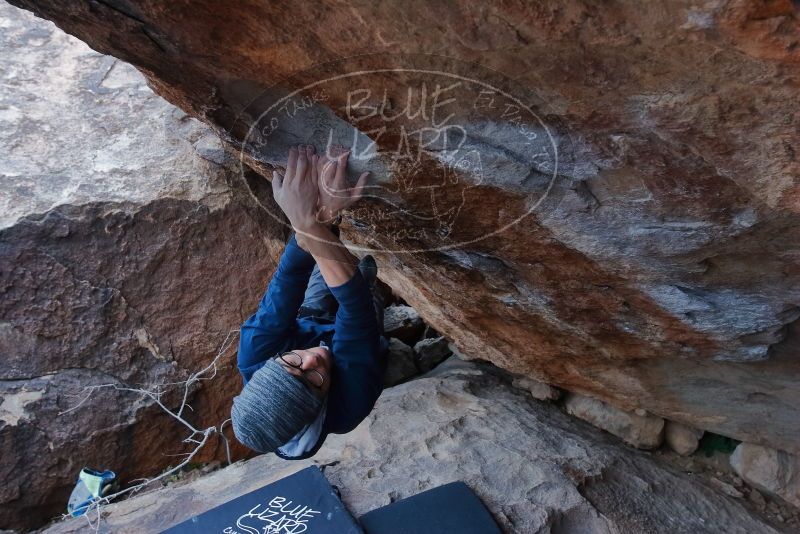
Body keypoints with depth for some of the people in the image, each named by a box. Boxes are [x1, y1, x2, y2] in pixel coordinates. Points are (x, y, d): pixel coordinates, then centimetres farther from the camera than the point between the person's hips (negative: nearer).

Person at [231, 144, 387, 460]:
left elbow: (282, 297, -46)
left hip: (308, 320, 2)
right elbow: (355, 308, -57)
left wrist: (316, 221, -62)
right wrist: (309, 226, -69)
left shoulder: (253, 364, -41)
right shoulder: (350, 402, -49)